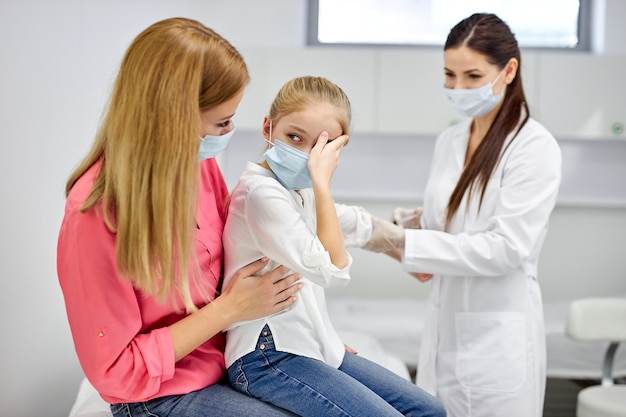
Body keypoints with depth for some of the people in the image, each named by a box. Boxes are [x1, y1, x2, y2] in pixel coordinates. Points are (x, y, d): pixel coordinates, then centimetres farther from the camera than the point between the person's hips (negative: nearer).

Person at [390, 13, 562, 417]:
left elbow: (508, 247, -19)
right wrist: (417, 223, -4)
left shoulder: (535, 147, -12)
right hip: (444, 324, 6)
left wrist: (406, 245, -22)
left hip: (497, 334, -6)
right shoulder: (449, 141, 8)